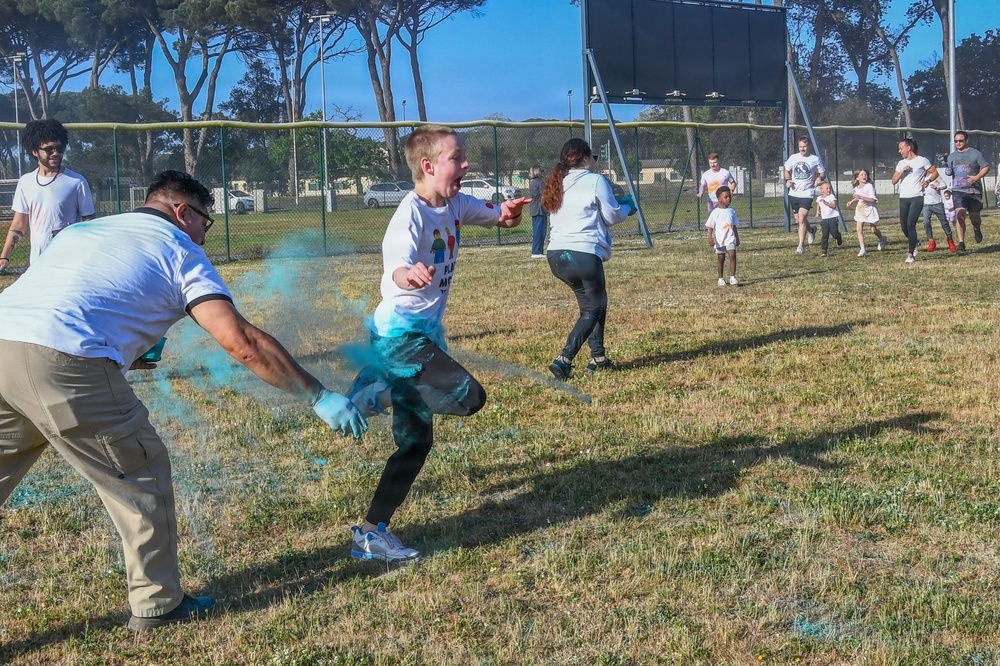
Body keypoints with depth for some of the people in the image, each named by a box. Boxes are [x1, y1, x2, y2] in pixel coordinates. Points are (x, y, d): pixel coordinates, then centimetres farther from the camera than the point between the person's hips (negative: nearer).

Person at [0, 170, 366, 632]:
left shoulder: (83, 229, 31)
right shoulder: (178, 249, 11)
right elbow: (241, 342, 0)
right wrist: (319, 397, 4)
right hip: (61, 364, -6)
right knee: (141, 473, 14)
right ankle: (156, 604, 25)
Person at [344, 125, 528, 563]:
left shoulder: (454, 204, 6)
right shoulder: (411, 214, -19)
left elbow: (498, 218, 23)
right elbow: (395, 268, -37)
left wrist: (508, 213, -2)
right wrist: (408, 276, -61)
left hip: (425, 334, 9)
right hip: (399, 334, -9)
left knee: (416, 442, 10)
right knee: (469, 396, -26)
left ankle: (371, 533, 18)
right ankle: (377, 393, -7)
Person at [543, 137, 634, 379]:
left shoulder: (558, 184, 17)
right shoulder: (595, 181, -5)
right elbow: (612, 216, 0)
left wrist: (617, 204, 28)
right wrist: (628, 206, 21)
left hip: (556, 254, 8)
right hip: (584, 254, -7)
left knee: (596, 301, 23)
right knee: (591, 310, 4)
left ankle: (598, 357, 22)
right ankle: (564, 359, -12)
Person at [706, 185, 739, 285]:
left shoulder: (731, 211, 8)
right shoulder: (715, 212, -6)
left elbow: (735, 226, 17)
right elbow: (710, 226, -8)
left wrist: (737, 238, 19)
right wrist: (710, 238, -19)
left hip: (730, 239, 2)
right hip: (719, 241, -2)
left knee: (732, 255, -15)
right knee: (720, 259, 7)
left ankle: (732, 277, -13)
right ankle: (721, 278, 20)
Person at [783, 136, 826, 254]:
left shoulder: (815, 159, -2)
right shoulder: (793, 158, 5)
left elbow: (823, 173, 6)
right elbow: (787, 170, 20)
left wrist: (819, 178, -17)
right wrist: (788, 180, 0)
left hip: (807, 193, -4)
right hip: (794, 193, 4)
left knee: (802, 219, -16)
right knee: (798, 220, 14)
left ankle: (801, 246, -10)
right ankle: (811, 231, 47)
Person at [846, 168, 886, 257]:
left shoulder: (869, 186, -16)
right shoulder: (856, 188, 4)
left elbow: (873, 199, -26)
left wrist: (861, 197, -33)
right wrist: (852, 201, 9)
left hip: (870, 209, -5)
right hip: (860, 209, 5)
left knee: (874, 230, 6)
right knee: (859, 229, -10)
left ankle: (882, 240, 39)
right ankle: (862, 249, -8)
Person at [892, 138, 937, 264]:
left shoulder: (922, 161, 0)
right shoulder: (901, 163, 15)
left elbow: (935, 172, 4)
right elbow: (894, 181, 10)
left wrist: (928, 180, -13)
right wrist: (902, 171, -5)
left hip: (917, 197, -6)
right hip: (903, 198, 6)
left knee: (910, 224, -14)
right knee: (904, 226, 6)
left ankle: (911, 254, -10)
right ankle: (914, 242, 36)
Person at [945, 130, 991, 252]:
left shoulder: (975, 154, 0)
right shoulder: (951, 156, 13)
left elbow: (986, 167, 0)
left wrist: (977, 177, -15)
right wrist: (948, 172, 0)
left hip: (974, 190, -2)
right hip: (958, 190, 2)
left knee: (974, 216, 4)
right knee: (959, 214, -15)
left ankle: (977, 229, 41)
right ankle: (961, 243, -14)